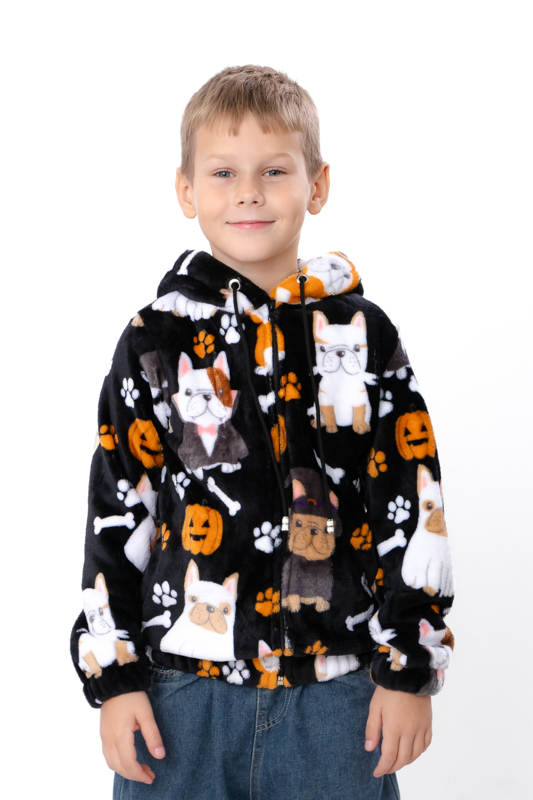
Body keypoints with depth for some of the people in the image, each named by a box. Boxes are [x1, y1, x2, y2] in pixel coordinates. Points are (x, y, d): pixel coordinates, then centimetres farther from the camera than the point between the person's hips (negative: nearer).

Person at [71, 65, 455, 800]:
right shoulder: (156, 340, 1)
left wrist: (410, 667, 0)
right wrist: (114, 677, 0)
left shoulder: (365, 336, 1)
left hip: (335, 692, 0)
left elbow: (416, 510, 3)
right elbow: (114, 517, 3)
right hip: (183, 690, 0)